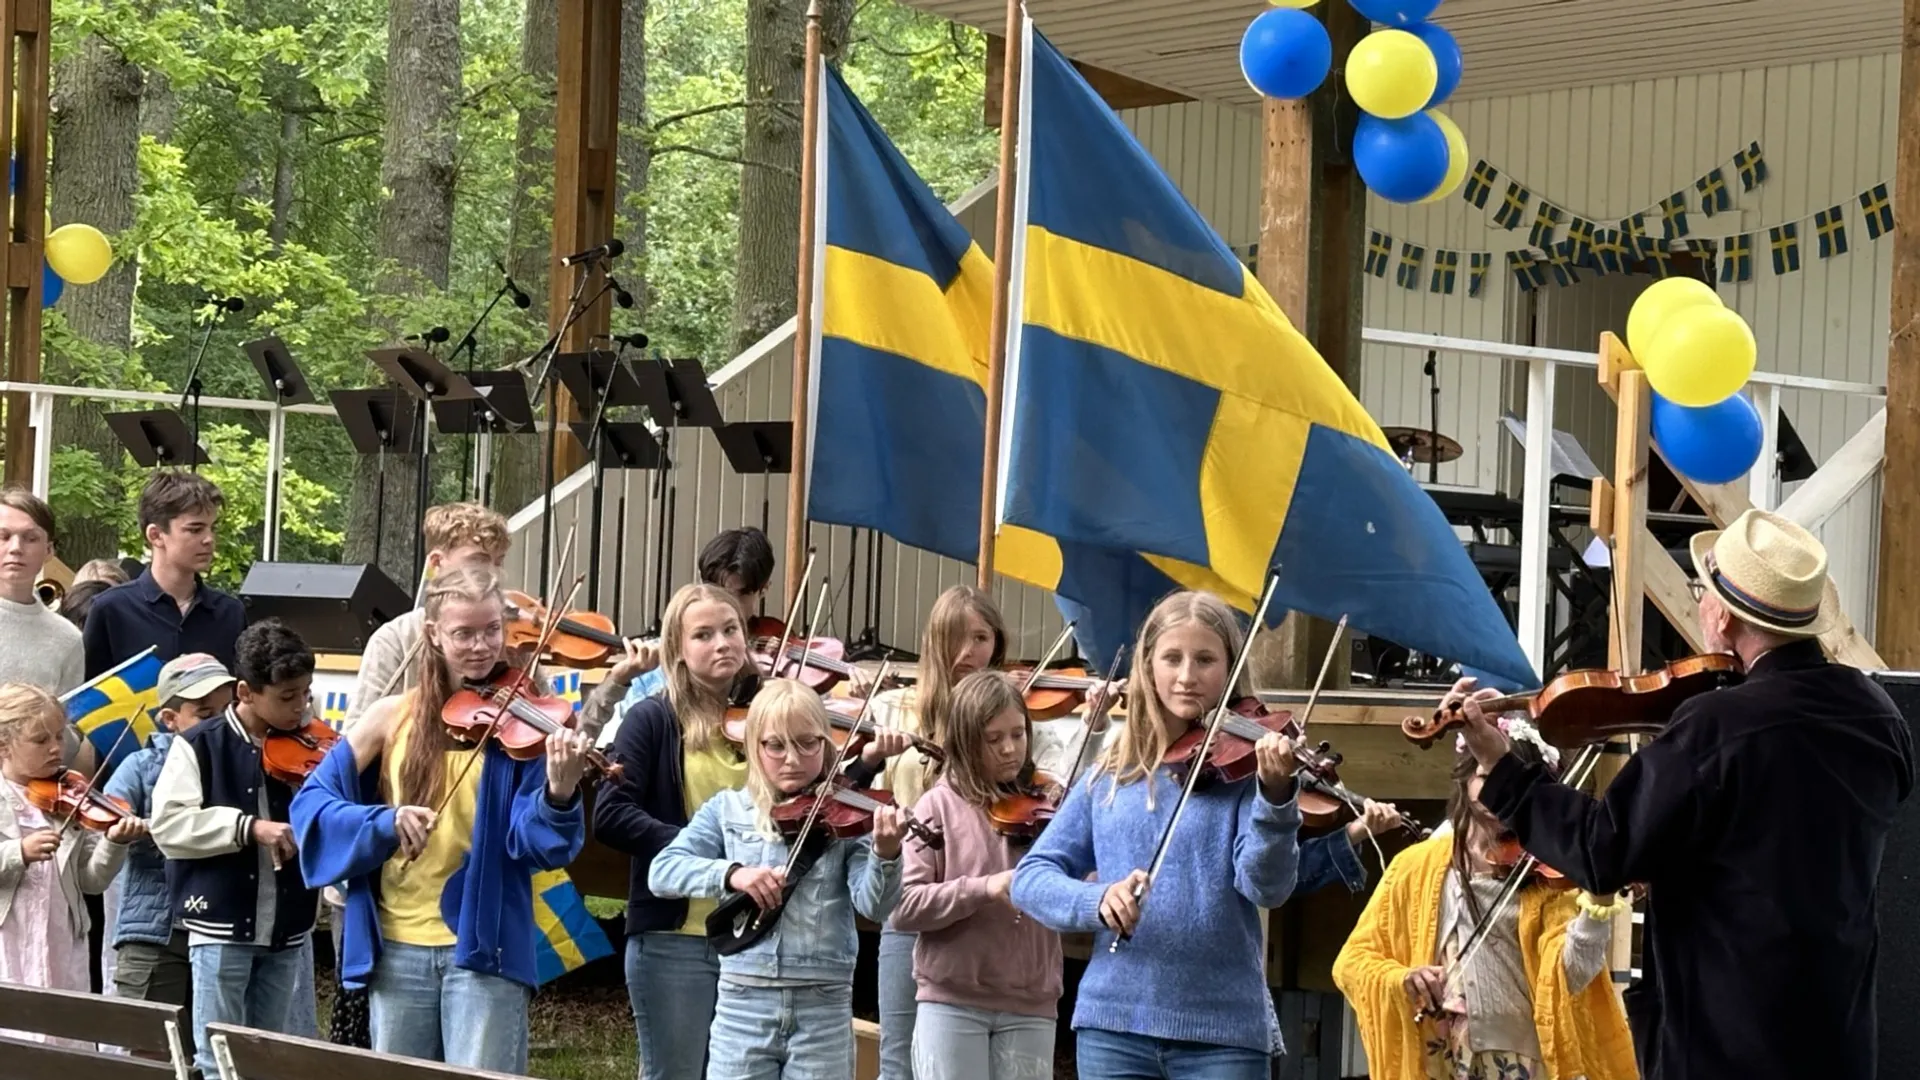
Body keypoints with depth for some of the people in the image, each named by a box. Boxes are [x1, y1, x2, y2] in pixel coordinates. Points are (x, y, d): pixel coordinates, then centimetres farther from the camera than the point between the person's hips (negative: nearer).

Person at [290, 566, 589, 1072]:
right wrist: (385, 821, -15)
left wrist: (559, 793, -34)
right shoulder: (394, 717, 3)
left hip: (485, 946, -3)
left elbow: (536, 843, -13)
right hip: (397, 946, 3)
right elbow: (311, 801, 2)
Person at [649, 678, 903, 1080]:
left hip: (824, 1006, -1)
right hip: (744, 1002, 1)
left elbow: (873, 904, -12)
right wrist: (731, 873, -21)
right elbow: (661, 871, -4)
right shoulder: (728, 810, 5)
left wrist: (885, 854, -33)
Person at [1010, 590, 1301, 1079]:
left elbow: (1267, 887, -15)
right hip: (1113, 1023, 3)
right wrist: (1097, 899, -14)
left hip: (1222, 1028, -3)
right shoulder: (1110, 774, 10)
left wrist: (1274, 796, -33)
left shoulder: (1242, 766, -1)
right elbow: (1031, 877, 7)